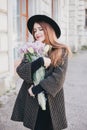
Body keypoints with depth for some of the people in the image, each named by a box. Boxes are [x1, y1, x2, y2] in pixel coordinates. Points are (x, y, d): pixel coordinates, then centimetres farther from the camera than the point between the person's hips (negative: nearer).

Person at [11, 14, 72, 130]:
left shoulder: (61, 51, -4)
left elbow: (58, 77, -12)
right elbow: (20, 70, -8)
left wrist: (37, 89, -17)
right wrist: (40, 62, -21)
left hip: (52, 101, -2)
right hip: (33, 101, 2)